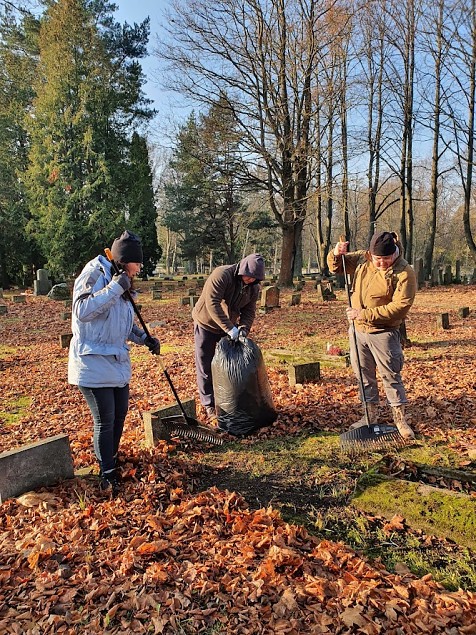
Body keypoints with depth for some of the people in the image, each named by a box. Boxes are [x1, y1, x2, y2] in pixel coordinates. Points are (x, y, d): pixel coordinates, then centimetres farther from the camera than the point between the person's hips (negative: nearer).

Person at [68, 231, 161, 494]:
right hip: (93, 363, -8)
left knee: (120, 415, 18)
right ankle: (107, 475, 14)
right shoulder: (95, 273, -14)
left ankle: (111, 459, 40)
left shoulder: (122, 283, 11)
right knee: (105, 421, -3)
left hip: (117, 362, 9)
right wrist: (115, 287, -27)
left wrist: (145, 338, 5)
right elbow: (83, 311, -27)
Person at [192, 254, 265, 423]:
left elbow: (249, 311, -4)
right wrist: (229, 328, -39)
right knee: (205, 367, 1)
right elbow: (212, 303, -36)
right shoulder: (221, 275, -29)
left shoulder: (253, 287, -8)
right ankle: (209, 406, 12)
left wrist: (243, 328, -25)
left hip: (229, 326, 6)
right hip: (206, 324, -6)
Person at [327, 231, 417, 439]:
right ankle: (370, 416, 28)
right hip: (358, 330, 6)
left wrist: (365, 314, -23)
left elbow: (400, 306, -23)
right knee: (363, 375, 14)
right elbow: (335, 267, 13)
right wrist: (336, 255, -11)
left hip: (383, 333, -5)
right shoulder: (361, 260, 1)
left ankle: (400, 419, 17)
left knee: (391, 376, 2)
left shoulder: (404, 272, -16)